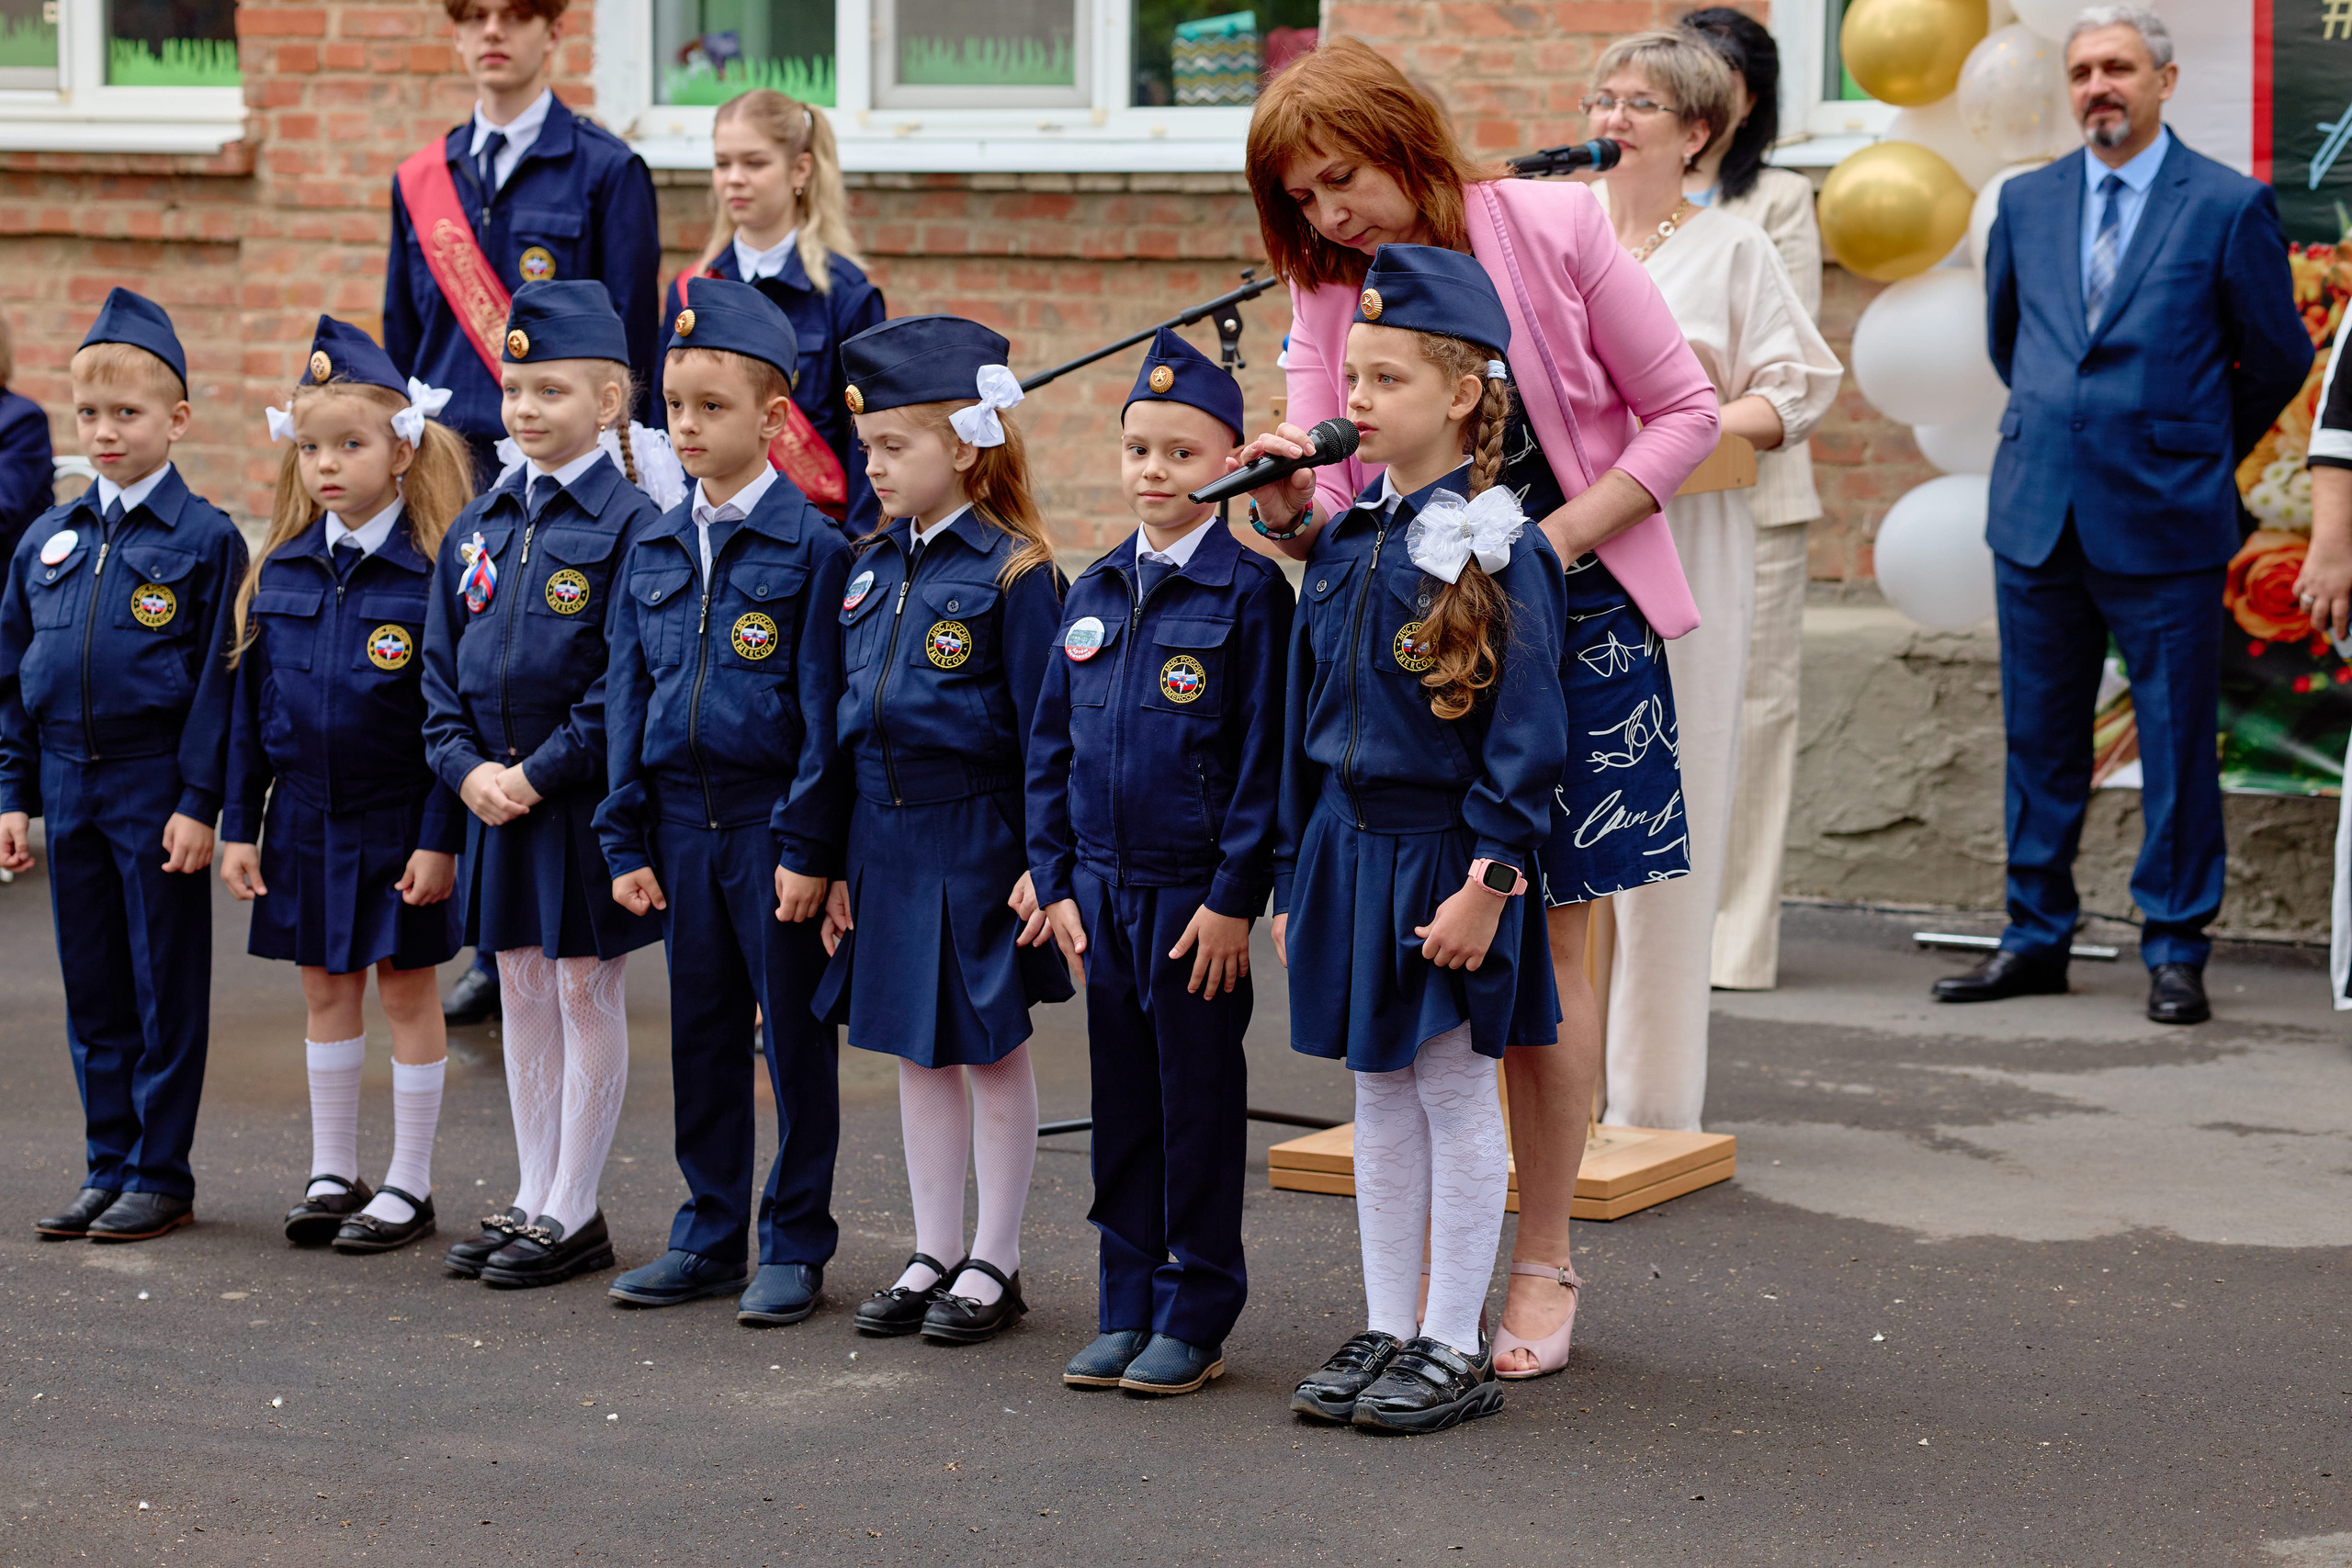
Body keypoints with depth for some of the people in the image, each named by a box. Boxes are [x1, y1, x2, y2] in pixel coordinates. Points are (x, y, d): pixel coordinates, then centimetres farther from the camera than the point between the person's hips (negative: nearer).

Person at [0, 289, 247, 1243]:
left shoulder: (205, 538, -6)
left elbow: (218, 680, -8)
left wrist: (199, 802, -13)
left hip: (158, 790, -5)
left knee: (166, 987, 2)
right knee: (93, 991, 10)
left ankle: (161, 1175, 10)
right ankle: (109, 1166, 19)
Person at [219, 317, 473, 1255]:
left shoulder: (432, 573, -12)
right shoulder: (281, 571, 3)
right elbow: (250, 706, 8)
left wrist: (440, 837, -15)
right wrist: (239, 825, 5)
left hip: (397, 818, -5)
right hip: (305, 815, 5)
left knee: (406, 988, 5)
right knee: (325, 988, 13)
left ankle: (410, 1186, 14)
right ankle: (332, 1175, 23)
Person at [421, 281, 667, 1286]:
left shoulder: (629, 525, -11)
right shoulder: (480, 526, 9)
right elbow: (442, 665, 11)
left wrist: (539, 771, -17)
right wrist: (466, 768, -4)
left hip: (585, 799, -6)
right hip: (497, 796, 6)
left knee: (587, 995, 2)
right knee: (522, 995, 13)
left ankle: (573, 1213, 10)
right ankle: (532, 1198, 22)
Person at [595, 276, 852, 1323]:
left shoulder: (810, 547, -8)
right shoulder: (653, 553, 8)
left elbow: (824, 710, -10)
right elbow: (627, 698, 10)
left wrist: (808, 846, -14)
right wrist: (627, 839, 4)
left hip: (771, 823, -5)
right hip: (681, 822, 5)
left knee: (796, 1038, 3)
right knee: (701, 1036, 12)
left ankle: (795, 1246, 13)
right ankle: (709, 1236, 22)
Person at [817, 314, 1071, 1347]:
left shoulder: (1013, 574, -11)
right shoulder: (873, 568, 8)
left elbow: (1044, 736, -11)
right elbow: (851, 715, 12)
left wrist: (1043, 867, -13)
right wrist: (840, 864, 9)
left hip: (978, 841, -6)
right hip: (886, 839, 6)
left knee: (993, 1050, 5)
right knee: (916, 1053, 13)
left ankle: (994, 1267, 15)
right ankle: (935, 1254, 23)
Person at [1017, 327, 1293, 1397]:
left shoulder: (1249, 591, -8)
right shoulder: (1093, 593, 9)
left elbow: (1265, 754, -10)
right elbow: (1050, 744, 13)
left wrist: (1235, 896, -14)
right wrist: (1055, 878, 7)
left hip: (1198, 895, -5)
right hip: (1101, 891, 5)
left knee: (1200, 1102, 3)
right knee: (1121, 1100, 11)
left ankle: (1196, 1317, 12)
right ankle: (1127, 1310, 20)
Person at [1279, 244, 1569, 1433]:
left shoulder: (1496, 550, -13)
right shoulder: (1348, 541, 8)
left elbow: (1526, 736, -14)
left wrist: (1486, 884, -18)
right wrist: (1294, 878, 14)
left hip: (1447, 866, -7)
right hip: (1348, 853, 7)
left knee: (1456, 1098, 3)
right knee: (1380, 1100, 13)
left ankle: (1454, 1350, 11)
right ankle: (1385, 1333, 22)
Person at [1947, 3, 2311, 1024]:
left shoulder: (2230, 208, -4)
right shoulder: (2026, 203, 9)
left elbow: (2278, 358, 5)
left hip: (2163, 520, -4)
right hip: (2037, 514, 4)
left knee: (2176, 742, 0)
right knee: (2039, 738, 10)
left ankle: (2175, 951, 9)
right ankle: (2037, 937, 19)